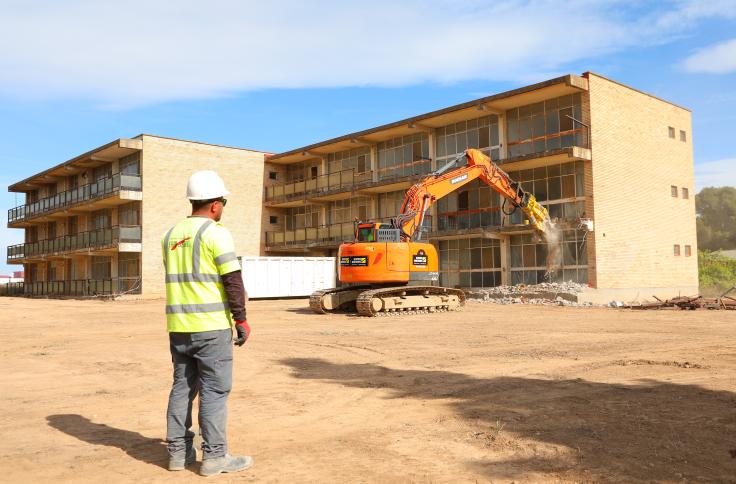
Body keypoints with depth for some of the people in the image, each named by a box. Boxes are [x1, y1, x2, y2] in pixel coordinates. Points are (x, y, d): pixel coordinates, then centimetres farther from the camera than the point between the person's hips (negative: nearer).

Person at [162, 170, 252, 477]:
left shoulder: (171, 235, 12)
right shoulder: (216, 232, -11)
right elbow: (232, 280, -14)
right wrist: (241, 320, -8)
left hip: (178, 325, 7)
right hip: (211, 325, -7)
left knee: (182, 387, 13)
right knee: (214, 391, 0)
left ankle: (178, 452, 18)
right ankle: (214, 457, 5)